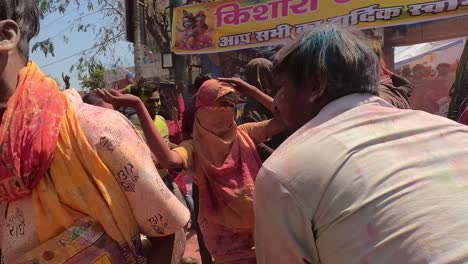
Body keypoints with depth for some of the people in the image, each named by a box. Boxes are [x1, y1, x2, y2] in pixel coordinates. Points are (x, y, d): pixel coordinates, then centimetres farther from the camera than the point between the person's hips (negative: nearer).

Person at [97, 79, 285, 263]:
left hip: (258, 223, 4)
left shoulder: (244, 134, -3)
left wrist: (249, 89, -11)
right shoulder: (194, 148, -14)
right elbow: (169, 160, -38)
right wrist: (138, 105, -38)